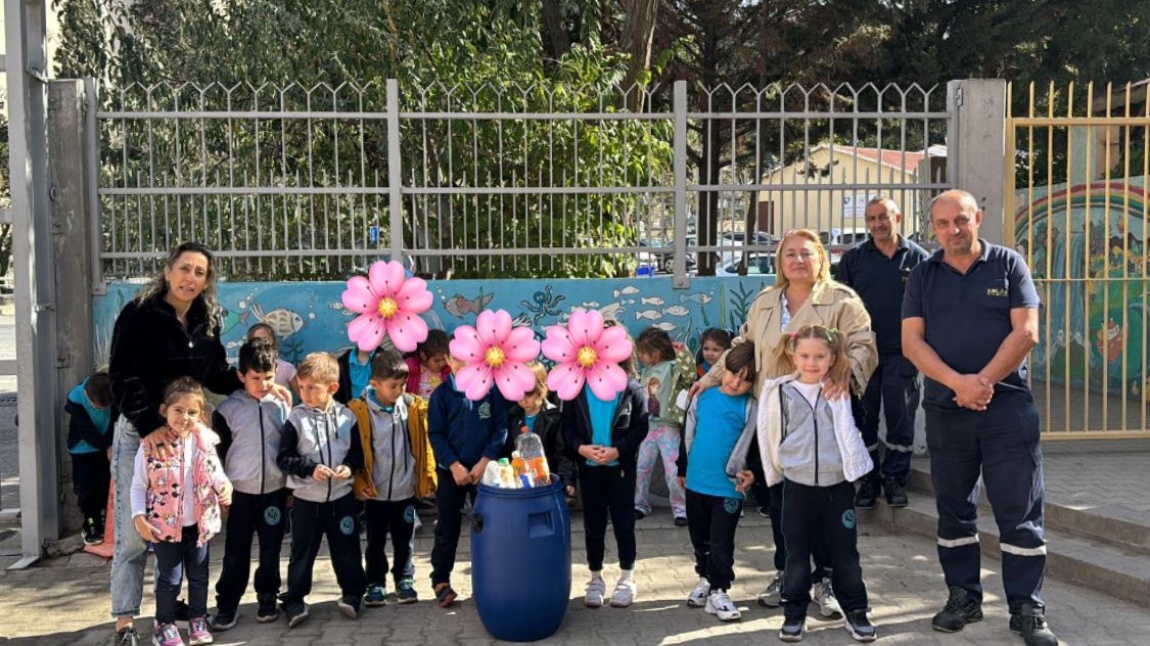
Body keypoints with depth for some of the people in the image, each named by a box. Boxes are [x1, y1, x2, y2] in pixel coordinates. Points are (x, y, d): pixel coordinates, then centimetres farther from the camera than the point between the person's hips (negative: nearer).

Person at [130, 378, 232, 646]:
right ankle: (165, 624, 25)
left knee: (199, 574, 15)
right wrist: (139, 517, -14)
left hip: (199, 522, 3)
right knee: (170, 578, 6)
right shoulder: (151, 445, -14)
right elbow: (138, 486, -7)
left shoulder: (204, 441, -6)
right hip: (164, 523, -3)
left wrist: (225, 486, -18)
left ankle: (198, 619, 33)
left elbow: (215, 473, 4)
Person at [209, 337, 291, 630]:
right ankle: (227, 604, 14)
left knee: (270, 549, 9)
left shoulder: (281, 406, 2)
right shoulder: (228, 409, -4)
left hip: (274, 490, 2)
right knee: (236, 551, 3)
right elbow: (218, 452, 1)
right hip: (240, 491, -1)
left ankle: (267, 598, 24)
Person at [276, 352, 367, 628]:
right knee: (302, 552, 7)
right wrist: (311, 468, -19)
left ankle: (353, 593, 27)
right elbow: (284, 458, -7)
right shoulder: (296, 418, -7)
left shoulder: (346, 416, -3)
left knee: (347, 550, 10)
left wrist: (350, 467, -13)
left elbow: (358, 452, 6)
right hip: (306, 498, -1)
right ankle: (294, 600, 19)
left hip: (341, 496, 1)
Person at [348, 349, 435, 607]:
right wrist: (358, 483, -5)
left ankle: (405, 579, 33)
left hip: (405, 491, 2)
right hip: (375, 492, -1)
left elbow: (424, 445, 2)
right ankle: (376, 583, 28)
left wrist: (428, 477, 3)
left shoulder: (414, 407, -7)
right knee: (375, 541, 12)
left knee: (405, 540, 15)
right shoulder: (359, 411, -13)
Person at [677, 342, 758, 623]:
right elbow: (688, 434, 10)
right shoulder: (703, 396, 2)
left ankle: (719, 591, 12)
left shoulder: (751, 407, -8)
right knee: (699, 539, 17)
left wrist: (745, 473, -21)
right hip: (696, 483, 4)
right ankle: (705, 579, 34)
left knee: (721, 543, 1)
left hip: (728, 486, -4)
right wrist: (682, 469, 15)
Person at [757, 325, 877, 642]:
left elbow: (848, 434, 6)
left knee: (845, 554, 9)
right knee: (797, 556, 8)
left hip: (838, 485, 1)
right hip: (798, 487, -1)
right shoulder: (780, 392, -4)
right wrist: (781, 472, 10)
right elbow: (769, 438, 3)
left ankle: (855, 612, 22)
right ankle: (794, 613, 20)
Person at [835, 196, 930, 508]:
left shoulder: (919, 258, 3)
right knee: (864, 418, 6)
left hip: (902, 354, -1)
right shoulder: (853, 259, 6)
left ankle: (895, 478, 16)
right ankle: (868, 479, 17)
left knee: (901, 419, 5)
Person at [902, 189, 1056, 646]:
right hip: (945, 409, 2)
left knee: (1020, 511, -1)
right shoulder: (922, 277, 8)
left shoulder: (1008, 264, 3)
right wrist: (958, 383, -15)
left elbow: (1026, 331, -4)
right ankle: (963, 597, 22)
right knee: (954, 510, 10)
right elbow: (912, 342, -1)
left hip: (1008, 405, -2)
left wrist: (983, 382, -13)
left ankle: (1027, 609, 6)